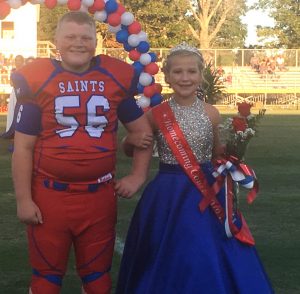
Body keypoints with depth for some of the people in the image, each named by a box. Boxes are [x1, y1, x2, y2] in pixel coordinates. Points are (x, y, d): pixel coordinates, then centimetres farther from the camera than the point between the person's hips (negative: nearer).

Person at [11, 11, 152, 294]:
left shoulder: (115, 79, 1)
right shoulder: (38, 81, -5)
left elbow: (142, 130, 13)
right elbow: (22, 147, -4)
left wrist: (137, 175, 5)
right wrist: (23, 200, -6)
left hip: (99, 196, 2)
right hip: (49, 196, -2)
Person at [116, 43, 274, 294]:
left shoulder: (211, 113, -1)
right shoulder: (156, 114, -4)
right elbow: (130, 150, 8)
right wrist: (130, 141, -13)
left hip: (207, 191, 1)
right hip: (168, 195, -1)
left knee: (209, 259, 5)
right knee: (168, 261, 8)